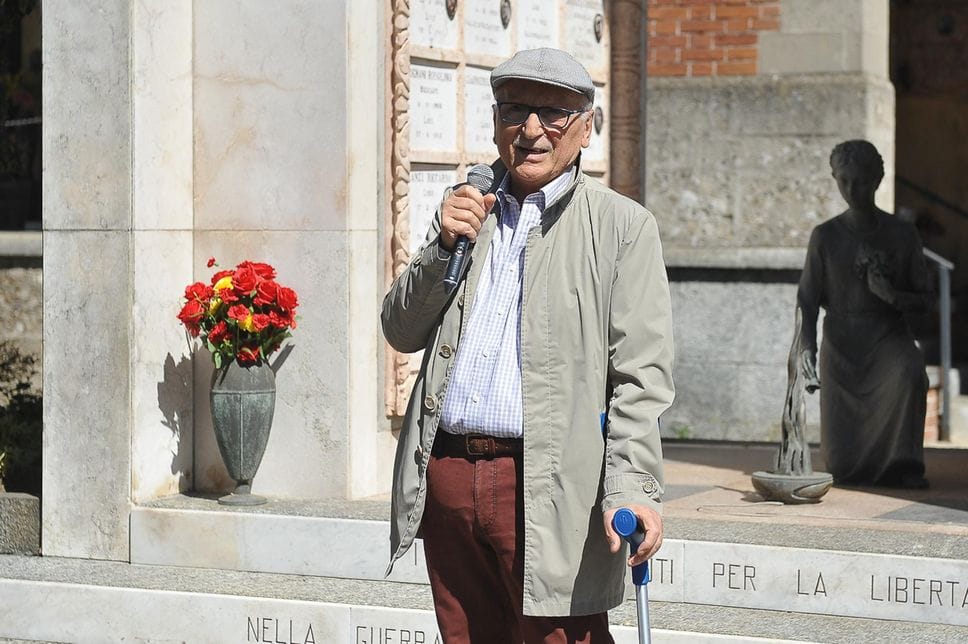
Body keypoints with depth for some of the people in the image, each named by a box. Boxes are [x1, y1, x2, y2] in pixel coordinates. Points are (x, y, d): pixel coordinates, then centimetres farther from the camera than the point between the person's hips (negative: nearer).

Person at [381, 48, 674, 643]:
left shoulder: (621, 225, 2)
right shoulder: (468, 210, 17)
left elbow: (640, 377, -6)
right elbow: (401, 332, 15)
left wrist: (631, 491, -17)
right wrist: (444, 246, -2)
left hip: (549, 491, -5)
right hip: (447, 476, 5)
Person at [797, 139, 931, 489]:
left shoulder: (902, 235, 1)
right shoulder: (826, 236, 0)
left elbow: (922, 300, 5)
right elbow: (807, 302, 1)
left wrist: (893, 296, -17)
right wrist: (806, 346, -16)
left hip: (889, 334, 0)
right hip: (841, 342, 0)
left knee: (910, 374, -39)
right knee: (842, 466, -5)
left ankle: (905, 465, -22)